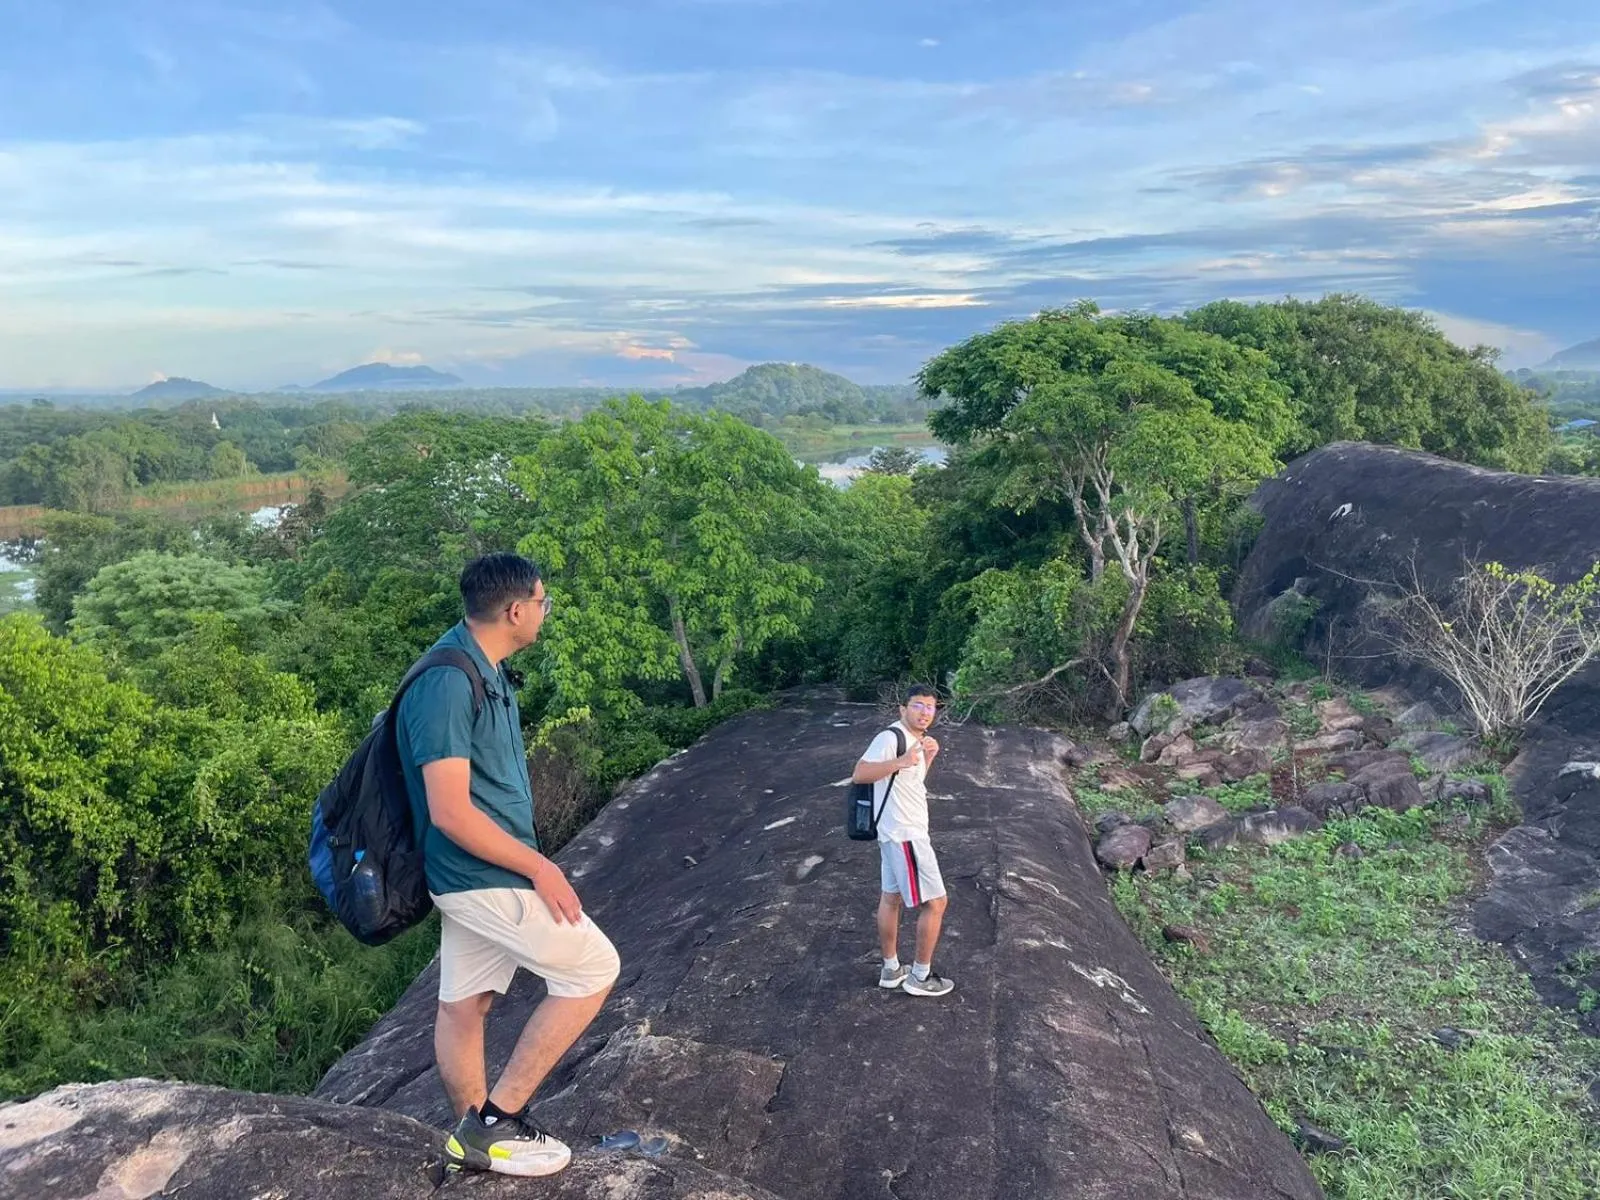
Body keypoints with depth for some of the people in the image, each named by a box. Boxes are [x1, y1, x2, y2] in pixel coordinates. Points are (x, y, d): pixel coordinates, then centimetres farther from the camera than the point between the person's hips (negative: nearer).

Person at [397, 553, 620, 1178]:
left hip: (477, 874, 9)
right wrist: (539, 867, -18)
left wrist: (529, 860, 21)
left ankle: (474, 1137, 32)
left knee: (463, 1004, 17)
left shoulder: (484, 669, 7)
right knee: (593, 968, -1)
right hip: (485, 875, -9)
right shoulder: (448, 682, -24)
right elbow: (451, 812, -25)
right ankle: (496, 1119, 7)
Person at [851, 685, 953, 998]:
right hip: (905, 835, -10)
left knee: (891, 897, 17)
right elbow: (858, 774, -27)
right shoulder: (890, 738, -19)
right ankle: (920, 976, 8)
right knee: (935, 902, -3)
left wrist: (928, 757, 7)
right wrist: (901, 762, -36)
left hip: (897, 833, 10)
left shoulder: (914, 739, 12)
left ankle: (891, 970, 28)